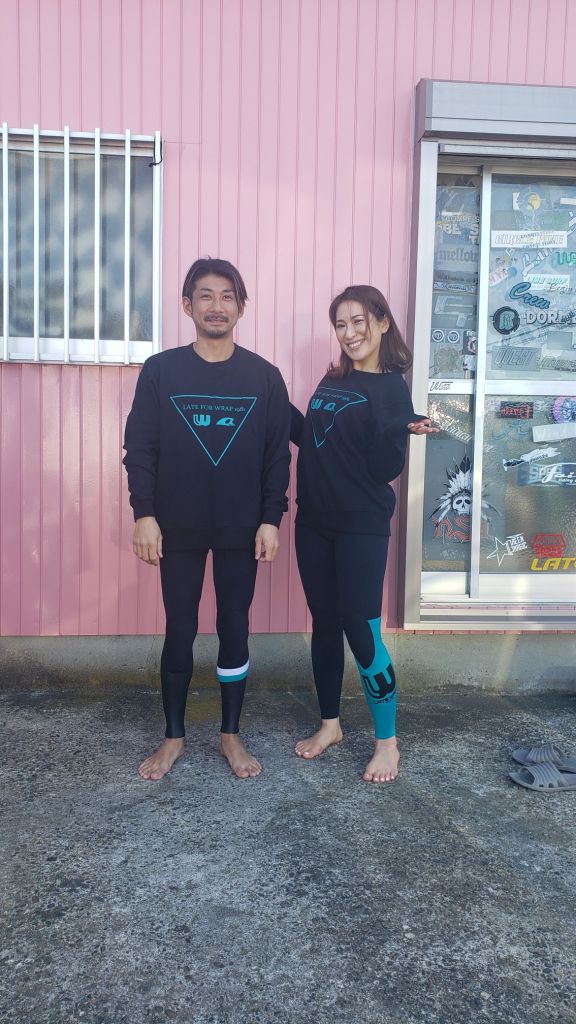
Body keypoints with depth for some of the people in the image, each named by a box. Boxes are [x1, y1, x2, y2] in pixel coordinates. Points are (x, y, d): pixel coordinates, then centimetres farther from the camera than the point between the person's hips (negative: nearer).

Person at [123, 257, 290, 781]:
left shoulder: (265, 376, 0)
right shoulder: (159, 370, -2)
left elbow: (278, 455, 1)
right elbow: (140, 449, -2)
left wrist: (272, 519, -5)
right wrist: (145, 514, -10)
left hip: (242, 528, 1)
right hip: (178, 528, 0)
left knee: (235, 630, 9)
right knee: (180, 633, 9)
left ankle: (231, 735, 26)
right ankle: (174, 736, 26)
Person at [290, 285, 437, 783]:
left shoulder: (392, 388, -6)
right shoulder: (332, 380, 12)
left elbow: (386, 470, -12)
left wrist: (400, 432, -29)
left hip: (362, 527, -6)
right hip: (315, 522, 6)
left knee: (361, 629, -4)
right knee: (325, 623, 13)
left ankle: (387, 741, 12)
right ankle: (330, 724, 28)